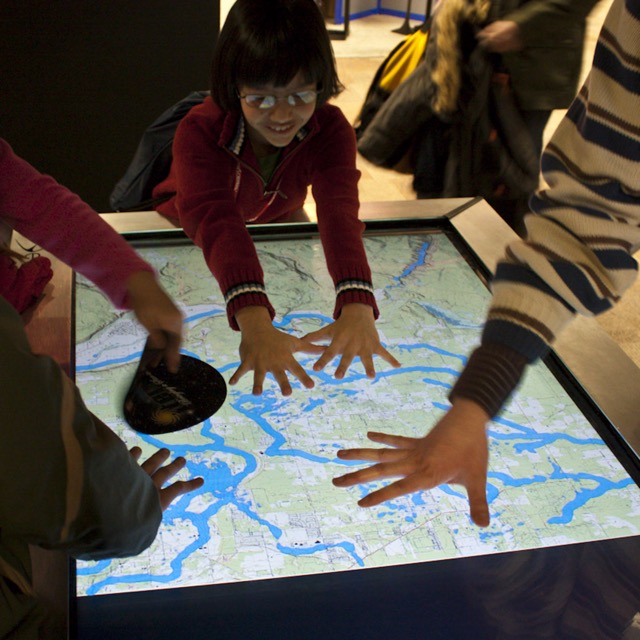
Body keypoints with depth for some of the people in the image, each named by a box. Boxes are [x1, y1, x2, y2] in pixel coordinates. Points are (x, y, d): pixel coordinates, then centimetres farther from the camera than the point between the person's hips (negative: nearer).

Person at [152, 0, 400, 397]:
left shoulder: (331, 129, -27)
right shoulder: (200, 132, -36)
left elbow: (339, 210, -43)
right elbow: (215, 220, -53)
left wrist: (358, 308, -63)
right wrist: (256, 324, -70)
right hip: (188, 245, -3)